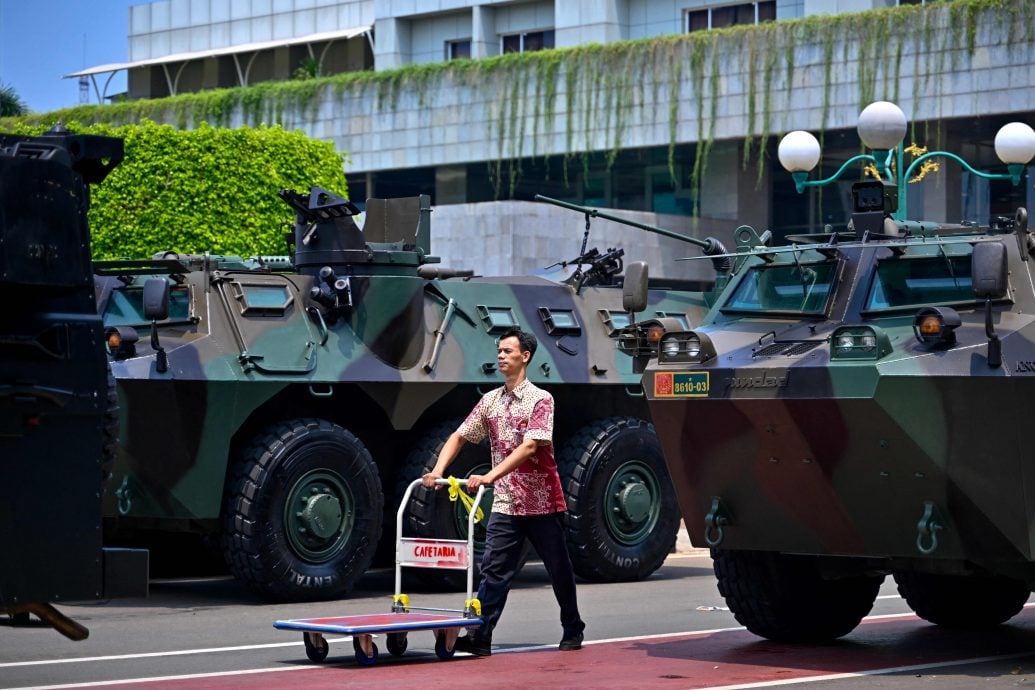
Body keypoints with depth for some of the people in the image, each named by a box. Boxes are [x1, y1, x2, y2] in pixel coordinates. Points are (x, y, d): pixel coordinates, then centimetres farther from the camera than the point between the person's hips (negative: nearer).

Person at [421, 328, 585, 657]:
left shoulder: (540, 399, -10)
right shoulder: (490, 401, 8)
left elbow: (530, 446, -21)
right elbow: (459, 437, 11)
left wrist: (490, 477, -30)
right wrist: (438, 470, -6)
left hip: (542, 501, -4)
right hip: (505, 503, 4)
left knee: (559, 569, 9)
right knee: (493, 570, -6)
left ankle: (573, 631, 26)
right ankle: (480, 637, -10)